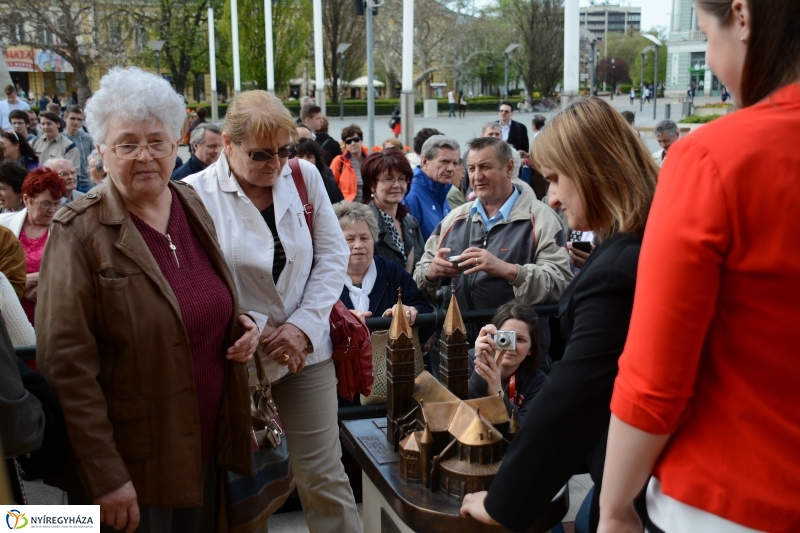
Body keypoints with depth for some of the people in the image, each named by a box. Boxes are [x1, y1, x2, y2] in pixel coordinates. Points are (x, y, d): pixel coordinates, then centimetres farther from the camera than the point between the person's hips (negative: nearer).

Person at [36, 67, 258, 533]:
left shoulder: (193, 205, 2)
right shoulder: (80, 231, -15)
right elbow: (66, 364, -17)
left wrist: (240, 326, -4)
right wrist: (106, 477, -18)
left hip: (207, 449, 6)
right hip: (133, 465, -5)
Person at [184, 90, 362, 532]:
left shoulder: (304, 176, 0)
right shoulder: (196, 195, -11)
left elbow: (333, 254, 1)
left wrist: (304, 326, -9)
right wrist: (258, 334, -12)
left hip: (306, 348, 2)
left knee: (323, 476, 6)